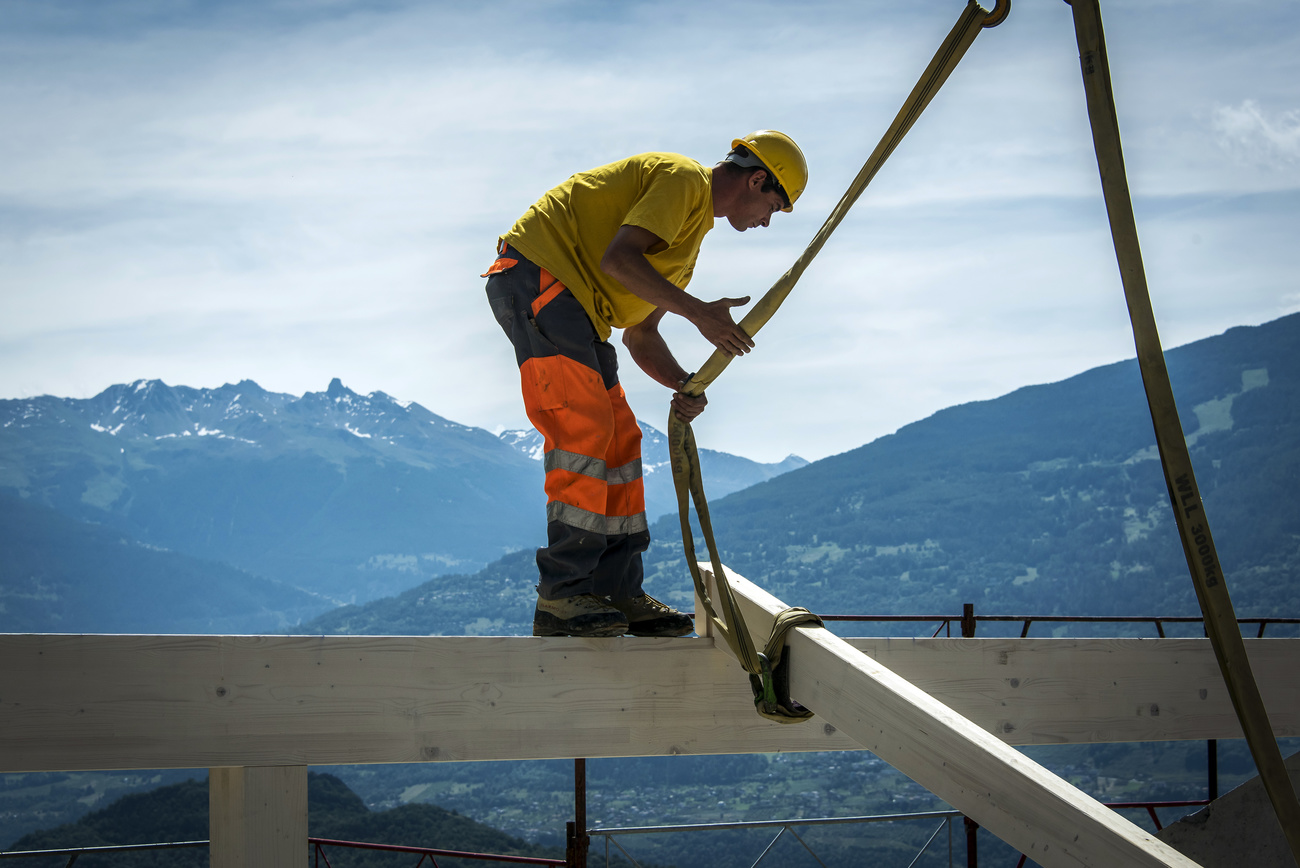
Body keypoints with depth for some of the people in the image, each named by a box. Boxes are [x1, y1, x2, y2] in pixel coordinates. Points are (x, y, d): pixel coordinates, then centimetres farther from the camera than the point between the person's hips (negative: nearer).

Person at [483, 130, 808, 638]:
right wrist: (699, 313, -20)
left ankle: (615, 592, 14)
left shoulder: (691, 234, 24)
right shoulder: (682, 179, -8)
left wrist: (684, 385, 3)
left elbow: (640, 334, 21)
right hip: (536, 274, -11)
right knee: (585, 425, -17)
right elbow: (619, 258, -22)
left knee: (618, 439, 9)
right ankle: (561, 597, -18)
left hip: (575, 308, 11)